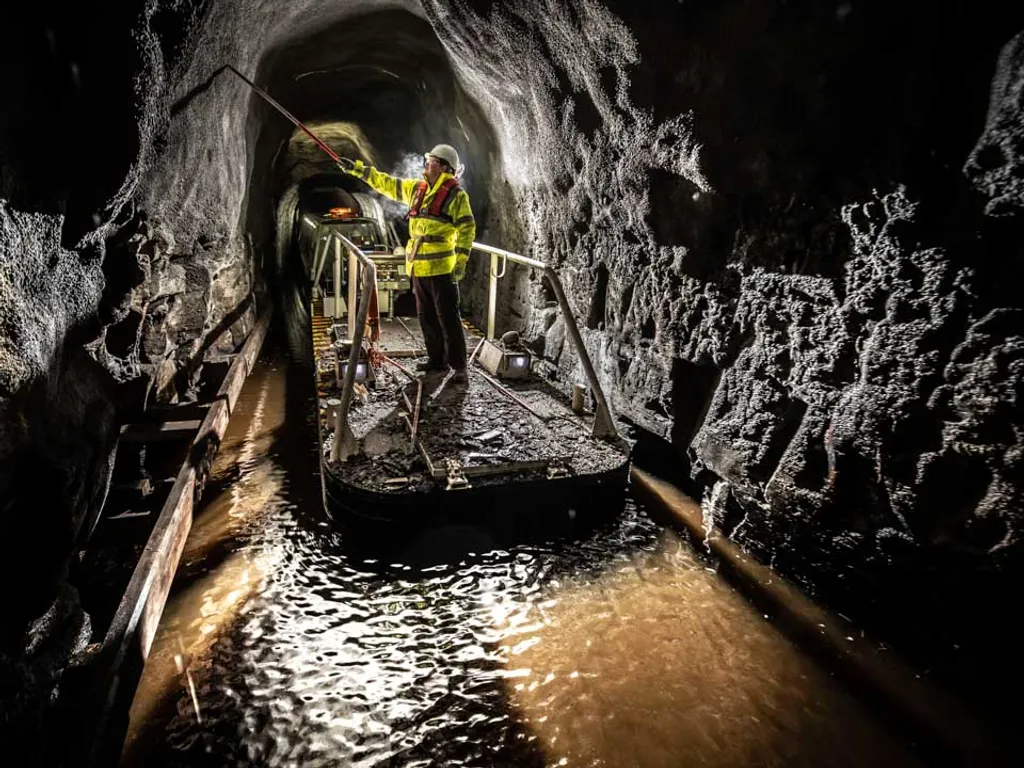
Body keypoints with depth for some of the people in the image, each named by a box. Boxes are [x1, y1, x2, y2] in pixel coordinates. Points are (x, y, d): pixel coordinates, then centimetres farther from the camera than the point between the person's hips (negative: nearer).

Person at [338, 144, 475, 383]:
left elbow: (467, 229, -12)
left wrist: (461, 261, -19)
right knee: (426, 317, 13)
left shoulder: (455, 194, -8)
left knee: (448, 318, -7)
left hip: (441, 268, -8)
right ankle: (437, 359, 24)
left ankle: (459, 366, -1)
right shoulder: (416, 188, 14)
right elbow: (388, 184, 24)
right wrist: (358, 169, 24)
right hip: (419, 267, 8)